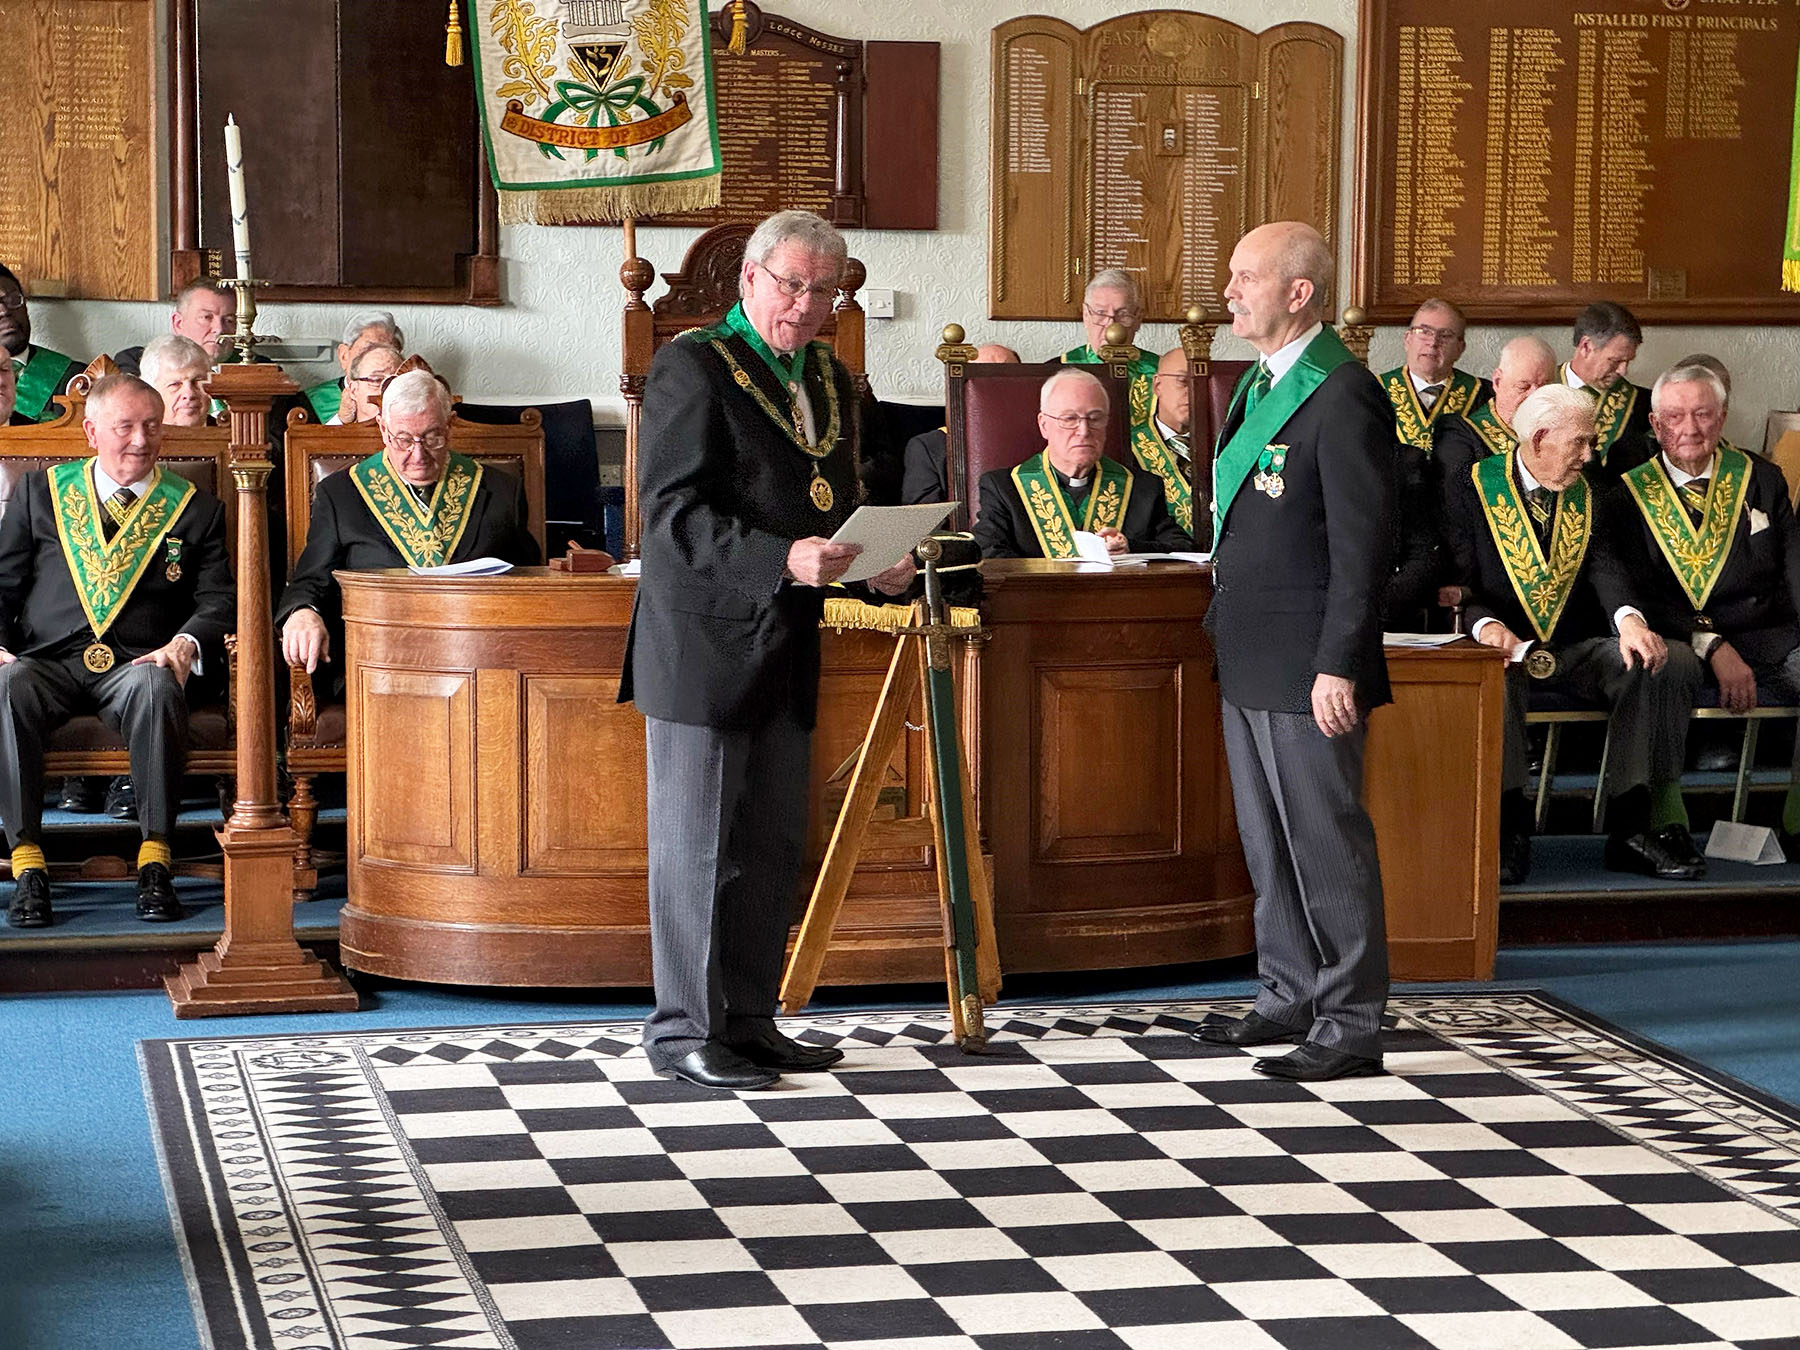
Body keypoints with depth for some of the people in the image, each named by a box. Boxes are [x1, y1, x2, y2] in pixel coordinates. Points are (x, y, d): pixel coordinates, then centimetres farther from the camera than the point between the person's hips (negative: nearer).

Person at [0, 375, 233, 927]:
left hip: (137, 666, -1)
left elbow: (219, 600, 6)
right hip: (47, 661, 1)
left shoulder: (196, 509, 15)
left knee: (157, 688, -37)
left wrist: (186, 644, -16)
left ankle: (154, 861, -29)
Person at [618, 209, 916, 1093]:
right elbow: (673, 510, -17)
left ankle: (748, 1021, 21)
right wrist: (781, 559, -27)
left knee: (773, 848, 11)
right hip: (703, 645, -8)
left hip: (786, 652, 8)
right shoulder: (693, 366, -9)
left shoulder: (831, 380, 16)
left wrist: (879, 565, 2)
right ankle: (685, 1033, 6)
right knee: (698, 846, -2)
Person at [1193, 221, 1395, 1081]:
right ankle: (1290, 995, 28)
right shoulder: (1259, 384, 14)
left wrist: (1338, 667, -21)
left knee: (1328, 841, -4)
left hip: (1306, 668, -10)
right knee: (1268, 842, 17)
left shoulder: (1344, 401, -16)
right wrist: (1225, 621, 18)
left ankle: (1351, 1025, 2)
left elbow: (1363, 548, -19)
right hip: (1248, 659, 10)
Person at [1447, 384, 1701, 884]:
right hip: (1508, 648, -4)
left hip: (1578, 653, 4)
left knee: (1672, 668, -22)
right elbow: (1454, 582, -7)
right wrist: (1485, 625, -29)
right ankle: (1507, 825, -30)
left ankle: (1635, 825, -23)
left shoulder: (1596, 498, 13)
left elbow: (1607, 567, -4)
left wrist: (1629, 619, -27)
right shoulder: (1473, 490, 2)